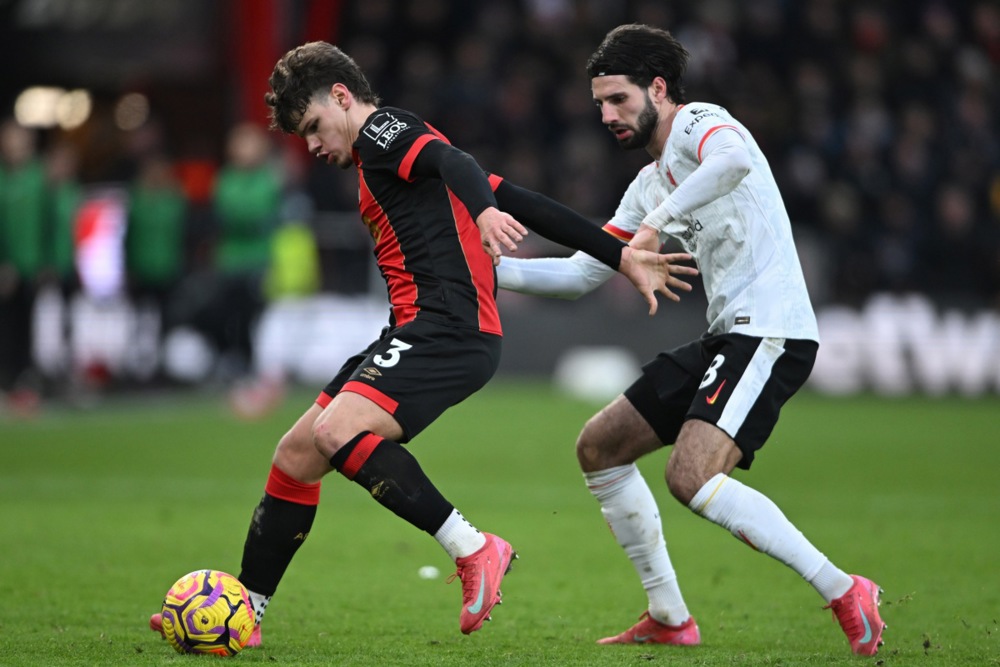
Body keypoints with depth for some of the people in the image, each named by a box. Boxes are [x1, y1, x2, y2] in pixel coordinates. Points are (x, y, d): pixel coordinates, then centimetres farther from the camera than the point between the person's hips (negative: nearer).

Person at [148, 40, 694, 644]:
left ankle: (474, 549, -24)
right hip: (417, 333, 10)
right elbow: (523, 200, 23)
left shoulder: (382, 129, 1)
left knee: (336, 431, -28)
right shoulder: (386, 152, 28)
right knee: (296, 454, 10)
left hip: (450, 328, -10)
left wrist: (484, 212, -46)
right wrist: (624, 256, 19)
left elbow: (452, 162, -23)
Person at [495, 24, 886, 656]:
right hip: (726, 337, 10)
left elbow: (734, 160, -34)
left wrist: (657, 223, -32)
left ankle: (845, 595, -17)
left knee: (691, 477, -25)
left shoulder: (700, 122, -7)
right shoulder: (649, 183, 21)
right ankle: (670, 618, 16)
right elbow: (581, 274, 26)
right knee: (599, 447, 13)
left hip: (771, 331, -10)